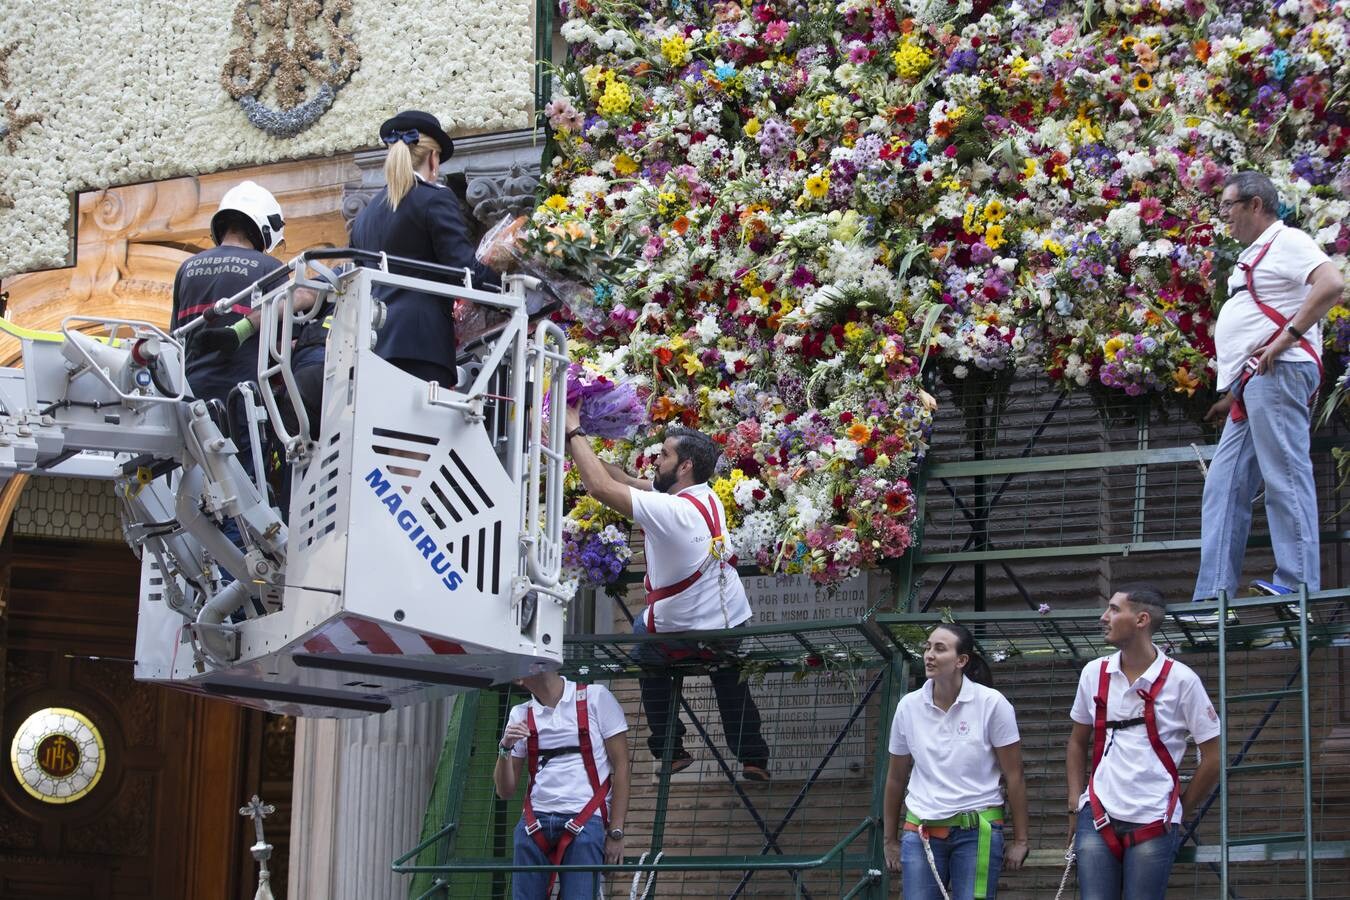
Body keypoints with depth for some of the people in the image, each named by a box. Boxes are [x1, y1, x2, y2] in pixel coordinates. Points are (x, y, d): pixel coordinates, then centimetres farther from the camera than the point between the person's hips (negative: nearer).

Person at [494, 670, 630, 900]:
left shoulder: (595, 698, 4)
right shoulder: (520, 715, 14)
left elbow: (620, 765, 2)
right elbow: (505, 791, 14)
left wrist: (615, 833, -4)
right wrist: (505, 749, -5)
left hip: (585, 823, -4)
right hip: (535, 824, 4)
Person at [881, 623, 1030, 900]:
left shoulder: (992, 704, -6)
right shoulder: (908, 706, 3)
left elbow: (1014, 776, -3)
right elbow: (896, 778, 12)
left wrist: (1020, 840, -3)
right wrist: (890, 840, 14)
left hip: (977, 832, -3)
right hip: (921, 832, 3)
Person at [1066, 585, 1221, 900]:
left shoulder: (1180, 680, -5)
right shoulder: (1094, 674, 6)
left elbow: (1213, 756, 0)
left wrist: (1180, 807, 5)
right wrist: (1074, 804, 10)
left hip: (1153, 825, -3)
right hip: (1098, 818, 3)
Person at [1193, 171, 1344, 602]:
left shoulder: (1286, 241, -3)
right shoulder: (1253, 255, 26)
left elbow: (1332, 284, -20)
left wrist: (1287, 337, -21)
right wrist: (1233, 394, 24)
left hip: (1277, 374, -11)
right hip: (1251, 385, 11)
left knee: (1285, 480, -13)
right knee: (1223, 490, 6)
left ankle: (1299, 589, -14)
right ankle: (1211, 598, 5)